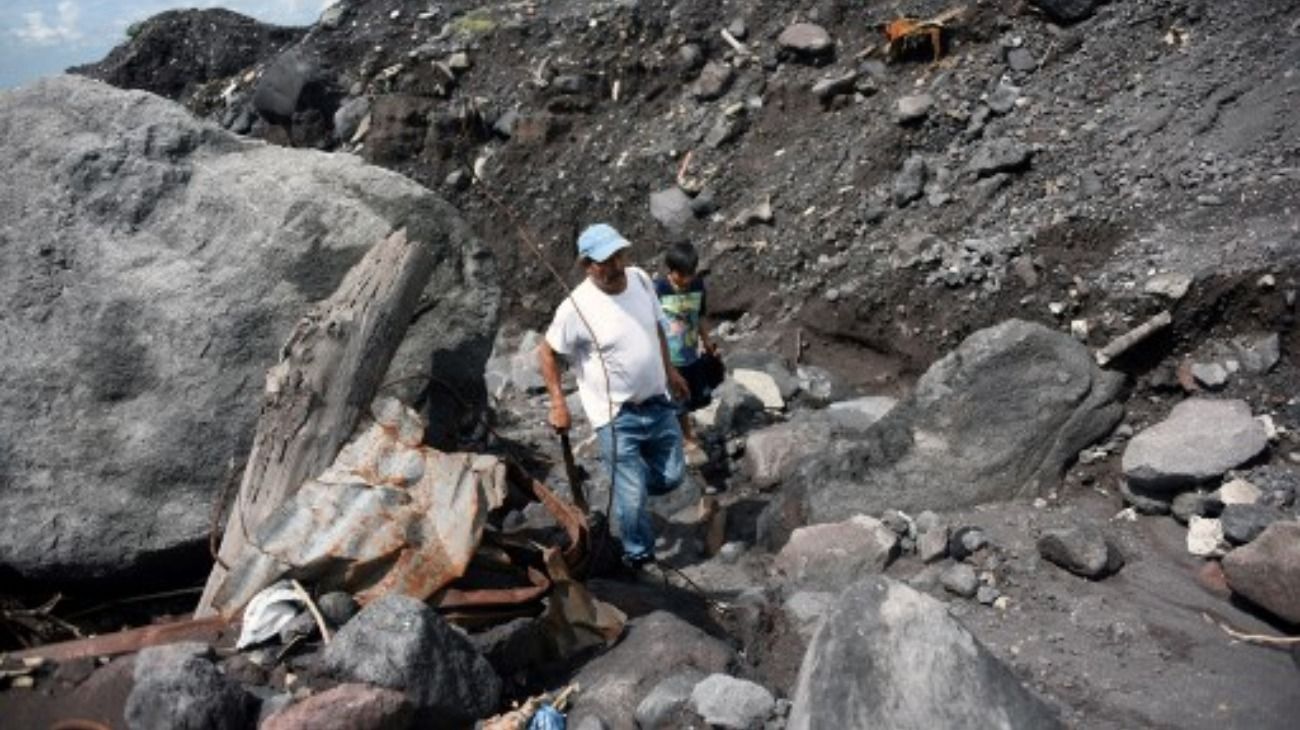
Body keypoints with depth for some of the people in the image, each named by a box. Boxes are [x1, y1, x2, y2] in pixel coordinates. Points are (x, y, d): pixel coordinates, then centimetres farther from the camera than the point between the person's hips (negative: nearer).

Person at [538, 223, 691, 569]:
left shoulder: (641, 279, -5)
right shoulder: (577, 307, -22)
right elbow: (546, 351, -9)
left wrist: (670, 371, 19)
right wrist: (558, 405, -10)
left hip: (658, 403, 6)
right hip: (616, 417, -5)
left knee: (671, 476, 18)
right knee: (632, 496, 4)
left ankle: (625, 481, 46)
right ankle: (638, 554, 30)